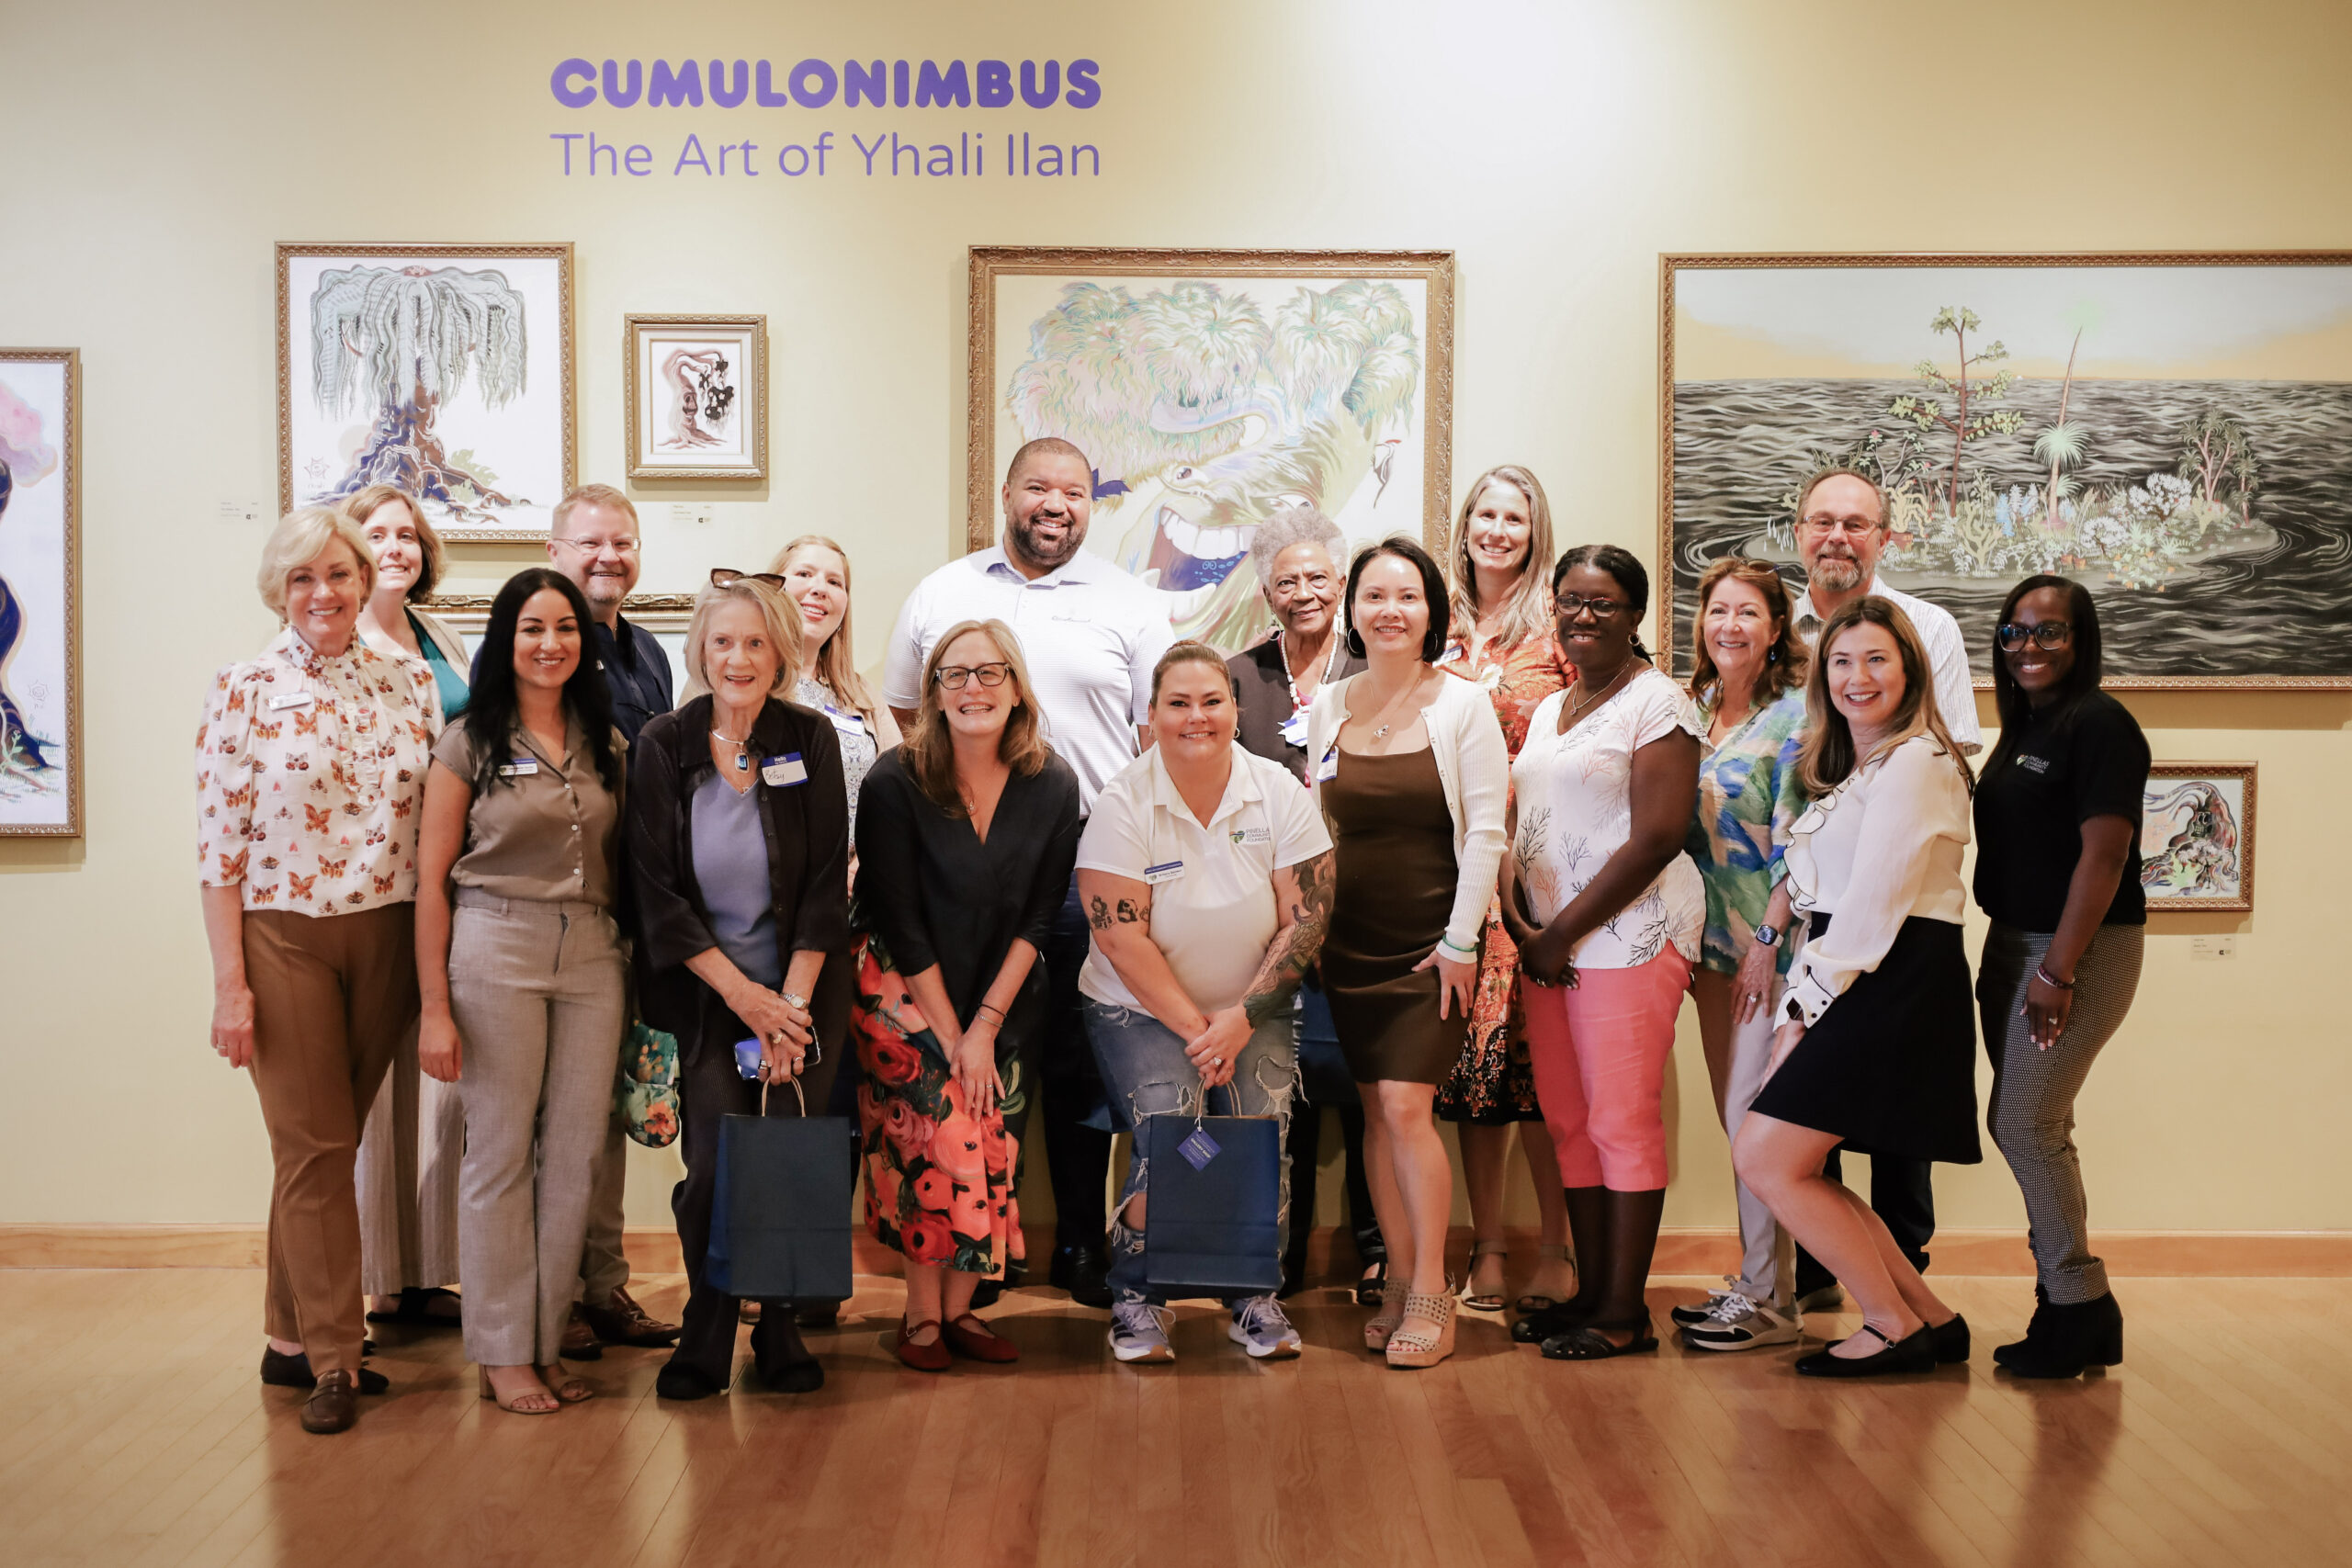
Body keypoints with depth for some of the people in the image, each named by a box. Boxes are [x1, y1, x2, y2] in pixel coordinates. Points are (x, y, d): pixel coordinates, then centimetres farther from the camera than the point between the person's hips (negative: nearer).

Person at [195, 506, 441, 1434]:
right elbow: (219, 847, -5)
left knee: (328, 1146, 11)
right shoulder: (244, 692, -4)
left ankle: (290, 1338, 24)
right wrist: (229, 984, -10)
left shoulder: (408, 683, 5)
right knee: (315, 1149, 0)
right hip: (282, 938, -3)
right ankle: (335, 1361, 8)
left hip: (385, 939, 3)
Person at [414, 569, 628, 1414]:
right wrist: (435, 1005, -7)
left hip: (592, 956, 4)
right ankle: (503, 1353, 12)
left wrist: (631, 970, 6)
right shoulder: (469, 742, 0)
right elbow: (431, 878, -2)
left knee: (575, 1154, 5)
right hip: (495, 950, -4)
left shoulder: (605, 743, 12)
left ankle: (548, 1342, 18)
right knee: (501, 1154, 1)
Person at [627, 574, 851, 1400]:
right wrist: (742, 992, -10)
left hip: (800, 992, 1)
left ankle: (781, 1329, 15)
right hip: (703, 992, 0)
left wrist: (792, 1002, -10)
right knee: (714, 1165, -10)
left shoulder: (811, 741, -1)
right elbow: (656, 891, -4)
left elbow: (827, 884, -2)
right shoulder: (662, 745, -3)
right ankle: (705, 1338, 10)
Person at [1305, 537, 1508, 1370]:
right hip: (1350, 941, 4)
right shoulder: (1328, 706, 7)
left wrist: (1461, 941, -10)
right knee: (1377, 1111, 6)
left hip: (1430, 942, -4)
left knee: (1406, 1104, -12)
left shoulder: (1462, 705, -5)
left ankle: (1430, 1295, -2)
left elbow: (1484, 832, -7)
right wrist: (1312, 924, 8)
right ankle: (1398, 1282, 15)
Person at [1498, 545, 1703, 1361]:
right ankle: (1589, 1291, 18)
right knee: (1568, 1122, 9)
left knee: (1622, 1120, -5)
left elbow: (1657, 838, -14)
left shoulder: (1656, 700, -6)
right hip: (1545, 945, 8)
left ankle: (1625, 1312, 2)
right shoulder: (1549, 710, 18)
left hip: (1629, 936, -8)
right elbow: (1518, 824, 17)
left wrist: (1565, 932, -13)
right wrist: (1520, 923, 0)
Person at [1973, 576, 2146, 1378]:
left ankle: (2078, 1304, 3)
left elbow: (2103, 855, -19)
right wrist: (2002, 963, 14)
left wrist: (2059, 971, -22)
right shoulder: (2027, 729, 14)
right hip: (2014, 948, 9)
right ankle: (2072, 1312, 17)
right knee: (2037, 1130, 10)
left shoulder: (2099, 724, -12)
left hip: (2078, 951, -9)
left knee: (2024, 1124, -9)